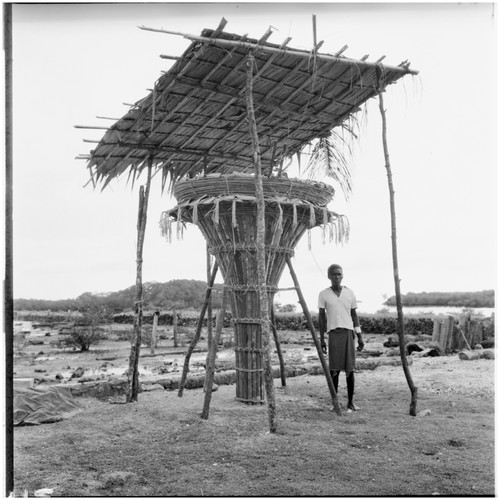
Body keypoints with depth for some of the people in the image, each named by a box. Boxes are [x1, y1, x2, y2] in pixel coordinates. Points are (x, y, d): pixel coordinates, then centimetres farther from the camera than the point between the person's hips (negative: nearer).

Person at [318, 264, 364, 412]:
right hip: (333, 333, -1)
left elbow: (354, 315, 12)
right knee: (334, 369, -1)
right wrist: (321, 338, 2)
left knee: (350, 368, 3)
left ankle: (351, 401, 12)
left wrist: (360, 336, 8)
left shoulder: (350, 293, 7)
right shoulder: (323, 294, 2)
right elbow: (322, 317, 5)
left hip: (348, 332, 2)